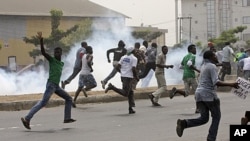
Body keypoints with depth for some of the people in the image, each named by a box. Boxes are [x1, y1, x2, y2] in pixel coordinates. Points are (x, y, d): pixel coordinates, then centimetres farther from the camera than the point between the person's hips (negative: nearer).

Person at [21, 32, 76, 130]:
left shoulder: (61, 64, 20)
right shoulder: (52, 60, 0)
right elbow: (43, 52, -15)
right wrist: (41, 40, -25)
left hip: (57, 86, 8)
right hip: (51, 85, -8)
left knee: (69, 99, 12)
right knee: (43, 102, -17)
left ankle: (67, 118, 14)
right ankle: (27, 119, -21)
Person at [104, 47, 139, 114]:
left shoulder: (123, 57, 12)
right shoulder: (134, 58, -6)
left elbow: (117, 67, 8)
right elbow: (133, 69, -16)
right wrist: (136, 77, -1)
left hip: (123, 76, 8)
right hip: (128, 77, -8)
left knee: (130, 92, 15)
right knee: (125, 93, -6)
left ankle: (131, 109, 13)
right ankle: (112, 87, -19)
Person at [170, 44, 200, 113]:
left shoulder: (185, 57, 21)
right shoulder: (192, 56, -5)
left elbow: (181, 65, 29)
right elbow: (189, 63, -23)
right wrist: (197, 70, -18)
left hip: (185, 76, 7)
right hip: (191, 76, -7)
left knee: (186, 93, 2)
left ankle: (175, 90, -23)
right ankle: (197, 108, 3)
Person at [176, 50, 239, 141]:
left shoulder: (204, 66, 17)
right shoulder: (212, 66, -10)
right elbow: (216, 82, -21)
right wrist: (230, 85, -23)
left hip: (199, 94, 8)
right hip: (209, 94, -8)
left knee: (204, 118, 9)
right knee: (216, 117, 8)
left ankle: (184, 123, -12)